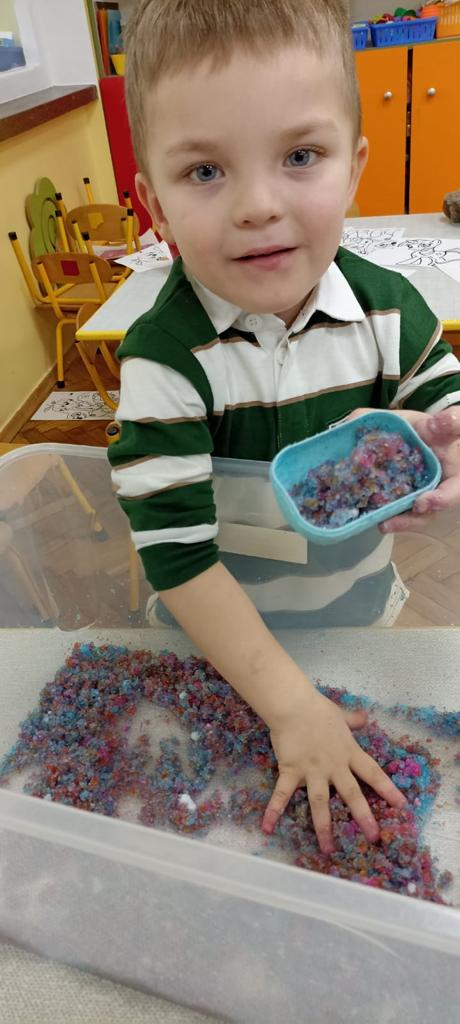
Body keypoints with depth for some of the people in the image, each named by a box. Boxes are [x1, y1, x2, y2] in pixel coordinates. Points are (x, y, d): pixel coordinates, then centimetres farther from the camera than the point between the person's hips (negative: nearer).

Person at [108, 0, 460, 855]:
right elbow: (174, 550, -28)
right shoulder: (164, 357, -27)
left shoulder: (390, 310, -15)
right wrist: (290, 703, -28)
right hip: (222, 636, -2)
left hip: (361, 602, 3)